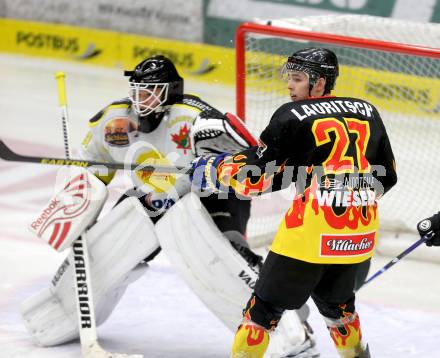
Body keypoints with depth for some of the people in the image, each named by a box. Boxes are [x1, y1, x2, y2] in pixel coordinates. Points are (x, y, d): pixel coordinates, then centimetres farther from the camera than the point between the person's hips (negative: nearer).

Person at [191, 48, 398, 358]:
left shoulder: (292, 116, -3)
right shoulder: (367, 112, 13)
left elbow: (256, 176, -4)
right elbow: (387, 177, 18)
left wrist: (214, 170, 12)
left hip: (314, 226, -6)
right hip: (363, 230, 6)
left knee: (268, 301, 5)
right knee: (334, 297, 29)